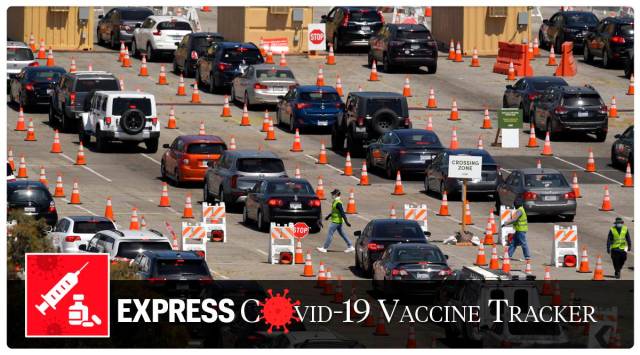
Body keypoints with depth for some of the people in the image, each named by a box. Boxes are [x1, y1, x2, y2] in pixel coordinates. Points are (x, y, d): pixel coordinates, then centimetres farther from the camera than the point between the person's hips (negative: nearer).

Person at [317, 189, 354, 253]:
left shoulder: (338, 203, -21)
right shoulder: (335, 202, 10)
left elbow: (342, 213, -25)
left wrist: (346, 222, -27)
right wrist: (328, 216, 36)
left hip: (336, 221, -10)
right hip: (338, 221, 10)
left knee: (330, 234, -4)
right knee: (342, 234, 14)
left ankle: (324, 248, 2)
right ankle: (350, 247, 17)